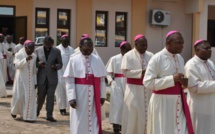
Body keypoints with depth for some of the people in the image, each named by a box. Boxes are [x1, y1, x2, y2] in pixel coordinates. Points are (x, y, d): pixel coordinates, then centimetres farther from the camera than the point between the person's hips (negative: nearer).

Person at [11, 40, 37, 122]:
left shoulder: (34, 56, 4)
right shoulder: (19, 54, -6)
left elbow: (34, 70, 9)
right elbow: (17, 65, -20)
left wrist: (35, 81, 6)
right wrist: (25, 59, -32)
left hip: (30, 80, 3)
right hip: (21, 79, -3)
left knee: (30, 97, -3)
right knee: (19, 97, 0)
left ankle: (28, 116, 4)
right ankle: (14, 111, 28)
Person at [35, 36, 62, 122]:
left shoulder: (56, 51, 1)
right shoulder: (38, 50, 2)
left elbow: (60, 64, 5)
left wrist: (56, 66, -17)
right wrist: (38, 64, -15)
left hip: (52, 77, 0)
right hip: (41, 77, 0)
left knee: (51, 96, 0)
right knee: (41, 95, 7)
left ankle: (49, 115, 6)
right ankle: (38, 110, 34)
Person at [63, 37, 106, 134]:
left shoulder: (97, 60, 4)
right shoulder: (74, 60, -4)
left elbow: (102, 79, 6)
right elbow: (69, 80, -6)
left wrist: (102, 95, 4)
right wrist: (71, 97, -14)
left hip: (94, 95, 2)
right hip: (80, 95, -2)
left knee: (94, 120, 9)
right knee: (79, 122, 6)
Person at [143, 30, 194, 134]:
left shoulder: (180, 58, 9)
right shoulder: (157, 58, -12)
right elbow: (148, 82, -17)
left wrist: (184, 83, -2)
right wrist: (172, 79, -21)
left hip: (178, 101, 6)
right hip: (162, 102, -6)